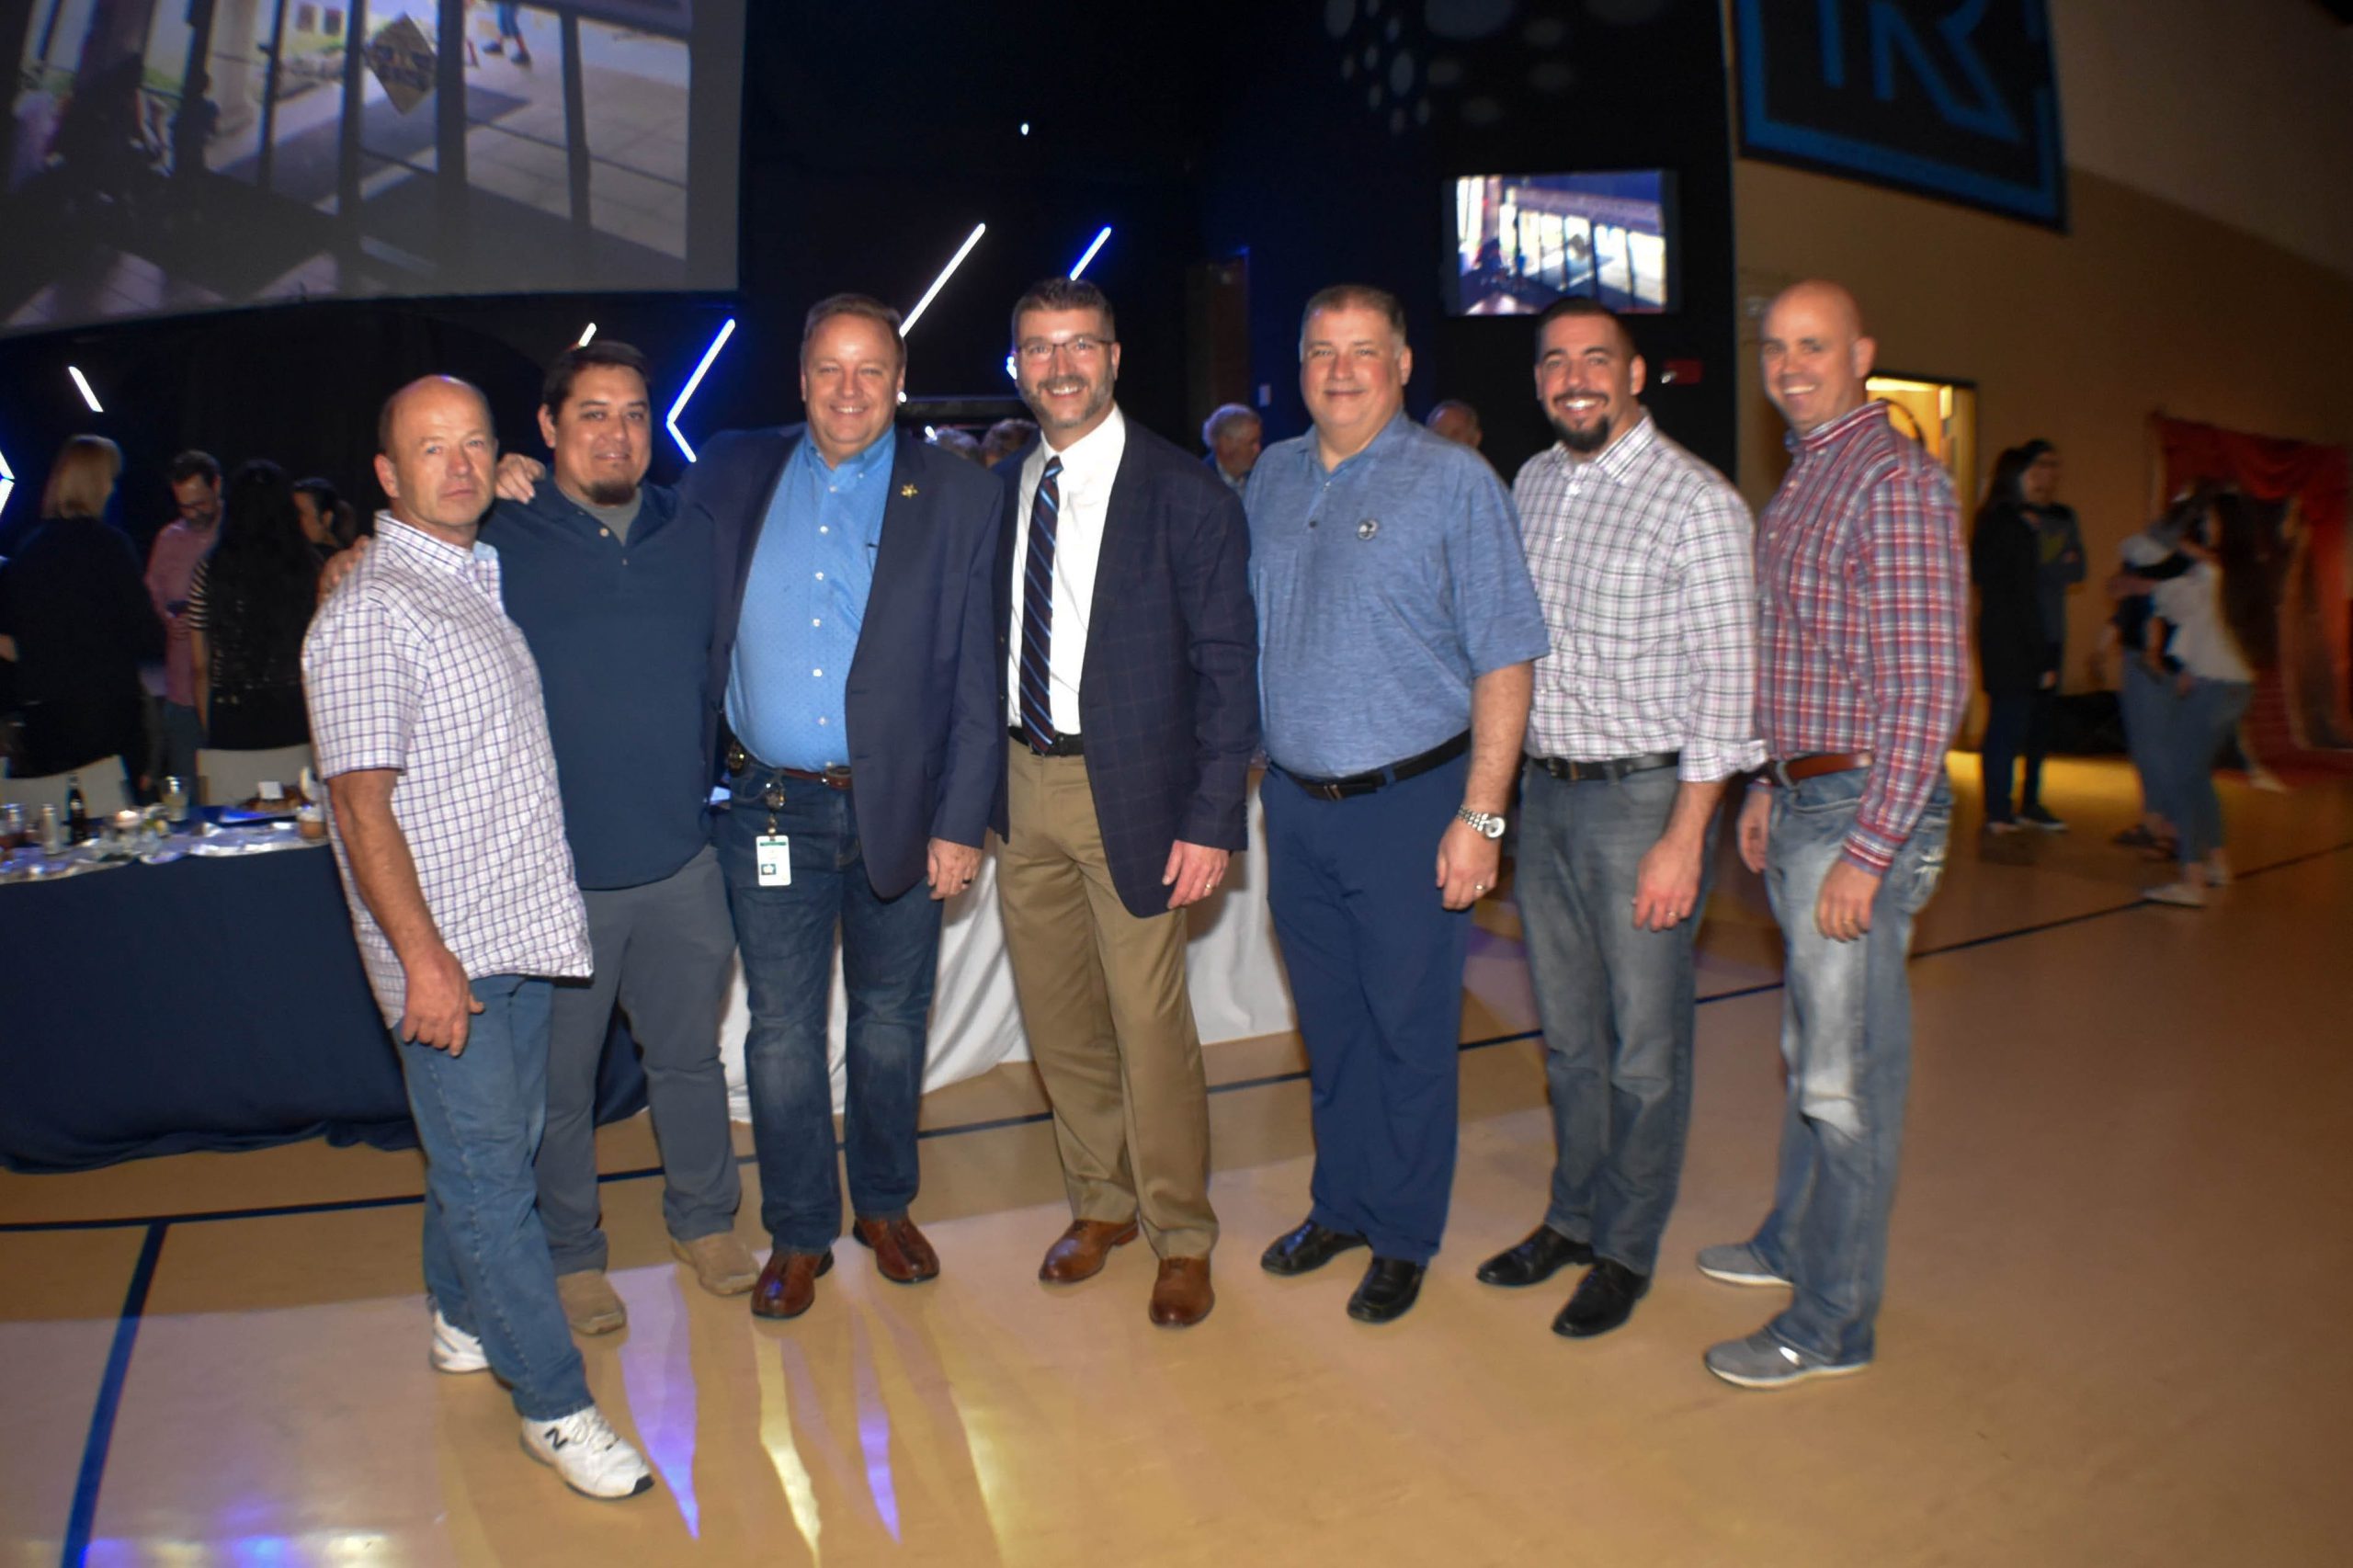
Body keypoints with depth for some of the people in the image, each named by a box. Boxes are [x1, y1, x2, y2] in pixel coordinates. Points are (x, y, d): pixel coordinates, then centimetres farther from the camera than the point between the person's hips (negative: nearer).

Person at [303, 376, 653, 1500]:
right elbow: (362, 805, -18)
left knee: (499, 1144, 20)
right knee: (487, 1170, 0)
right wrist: (423, 957, -20)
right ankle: (554, 1403, 11)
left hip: (522, 923, 8)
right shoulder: (369, 614, -14)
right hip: (443, 947, -8)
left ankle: (466, 1314, 40)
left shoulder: (481, 582, 12)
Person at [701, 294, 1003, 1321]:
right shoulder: (731, 474, 5)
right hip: (770, 808, 1)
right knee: (782, 1031, 9)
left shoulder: (959, 497, -1)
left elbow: (975, 680, -3)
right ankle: (799, 1234, 27)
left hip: (899, 809, -1)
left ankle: (885, 1205, 36)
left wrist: (960, 821, -7)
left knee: (891, 1021, 14)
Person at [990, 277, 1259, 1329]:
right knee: (1057, 1017, 15)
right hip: (1023, 781, 6)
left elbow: (1227, 667, -10)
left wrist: (1211, 820, -15)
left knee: (1150, 1024, 1)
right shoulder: (1003, 490, 9)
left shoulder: (1184, 494, -8)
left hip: (1130, 792, -5)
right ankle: (1101, 1203, 36)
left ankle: (1180, 1237, 23)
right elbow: (996, 641, 11)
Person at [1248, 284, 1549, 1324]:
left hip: (1409, 801, -4)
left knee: (1408, 1030, 6)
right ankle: (1341, 1205, 34)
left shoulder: (1455, 481, -7)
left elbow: (1505, 657, -10)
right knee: (1327, 1024, 16)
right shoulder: (1271, 478, 9)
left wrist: (1479, 816, -16)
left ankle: (1403, 1237, 24)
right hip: (1294, 802, 5)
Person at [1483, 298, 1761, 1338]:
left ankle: (1627, 1249, 23)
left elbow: (1725, 681, -12)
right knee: (1567, 1032, 17)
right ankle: (1573, 1214, 34)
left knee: (1643, 1046, 6)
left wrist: (1684, 838, -16)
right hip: (1543, 789, 6)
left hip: (1644, 795, -5)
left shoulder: (1697, 502, -10)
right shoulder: (1530, 486, 9)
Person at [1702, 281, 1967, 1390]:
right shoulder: (1799, 483, 15)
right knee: (1809, 1049, 20)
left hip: (1863, 808, -9)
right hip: (1804, 800, 9)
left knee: (1848, 1073, 0)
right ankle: (1795, 1240, 37)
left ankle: (1832, 1321, 14)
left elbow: (1929, 683, -20)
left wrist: (1868, 850, -22)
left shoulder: (1896, 479, -14)